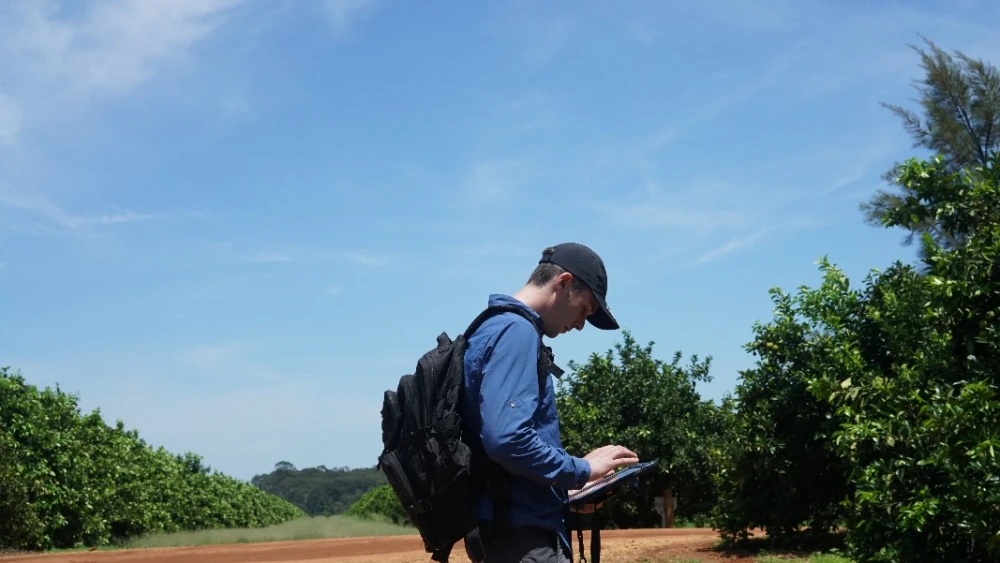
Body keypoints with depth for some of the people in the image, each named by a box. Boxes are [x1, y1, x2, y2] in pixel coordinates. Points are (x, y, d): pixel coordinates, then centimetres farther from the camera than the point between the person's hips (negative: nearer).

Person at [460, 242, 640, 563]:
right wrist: (581, 470, -13)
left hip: (513, 530, 10)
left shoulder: (497, 328, 17)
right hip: (523, 536, -10)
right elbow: (507, 439, -26)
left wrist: (565, 489, 15)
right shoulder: (516, 331, -13)